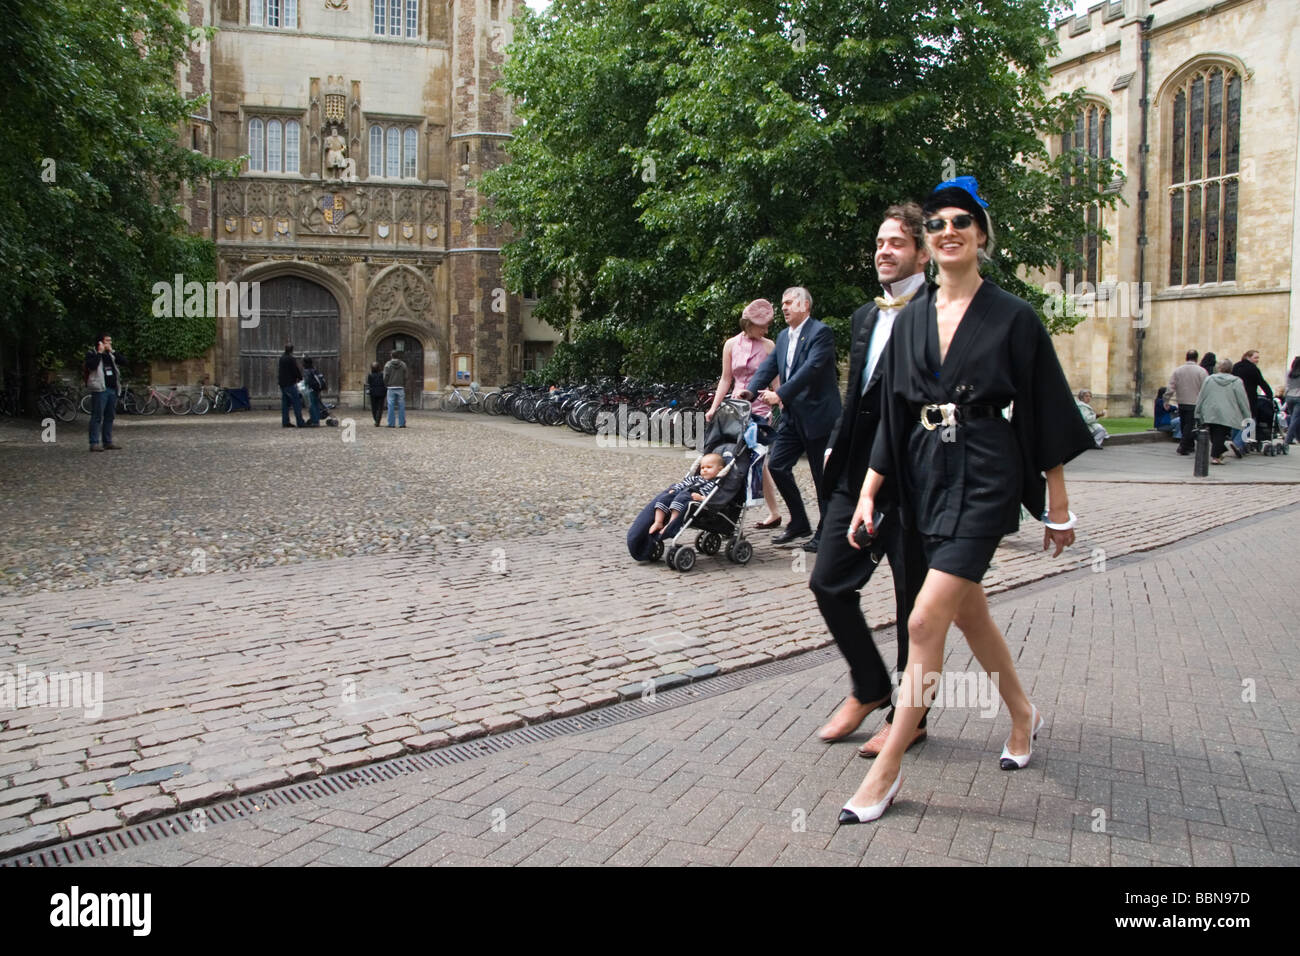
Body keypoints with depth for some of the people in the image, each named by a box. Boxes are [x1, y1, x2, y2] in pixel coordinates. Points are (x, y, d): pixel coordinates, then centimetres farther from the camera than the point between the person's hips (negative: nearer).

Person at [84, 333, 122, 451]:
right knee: (97, 416, -8)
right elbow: (92, 365, -21)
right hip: (100, 389, -7)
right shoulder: (92, 353, -1)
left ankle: (108, 442, 16)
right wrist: (100, 352, -14)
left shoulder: (111, 354, 19)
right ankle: (94, 443, -8)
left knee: (110, 417, 10)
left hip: (113, 389, 7)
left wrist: (112, 351, -3)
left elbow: (122, 362, 5)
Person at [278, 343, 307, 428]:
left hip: (282, 384, 8)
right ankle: (300, 423, -8)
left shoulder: (281, 358, 11)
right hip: (290, 384, -8)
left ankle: (285, 422, 11)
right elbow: (296, 370, -12)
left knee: (285, 404, 10)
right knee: (297, 403, -6)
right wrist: (300, 378, 5)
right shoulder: (291, 359, -15)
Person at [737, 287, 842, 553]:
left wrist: (780, 394, -29)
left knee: (823, 476, 1)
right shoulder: (783, 336, 15)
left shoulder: (821, 332, -11)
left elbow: (811, 367, -22)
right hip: (792, 416, 8)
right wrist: (750, 391, -11)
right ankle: (799, 523, 18)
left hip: (817, 415, -8)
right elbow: (769, 365, 7)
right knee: (778, 465, 5)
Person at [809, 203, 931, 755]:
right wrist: (836, 445, 12)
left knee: (914, 603, 6)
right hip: (858, 476, 8)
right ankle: (869, 688, 29)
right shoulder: (866, 316, 16)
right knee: (828, 583, 8)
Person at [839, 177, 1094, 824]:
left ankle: (887, 769, -1)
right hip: (926, 475, 6)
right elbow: (892, 417, 10)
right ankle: (1023, 715, 42)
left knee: (926, 621, -12)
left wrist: (1058, 506, -1)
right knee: (968, 612, 17)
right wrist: (868, 493, 5)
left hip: (984, 478, -6)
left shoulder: (1013, 318, -4)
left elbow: (1046, 414, -1)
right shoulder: (910, 321, 9)